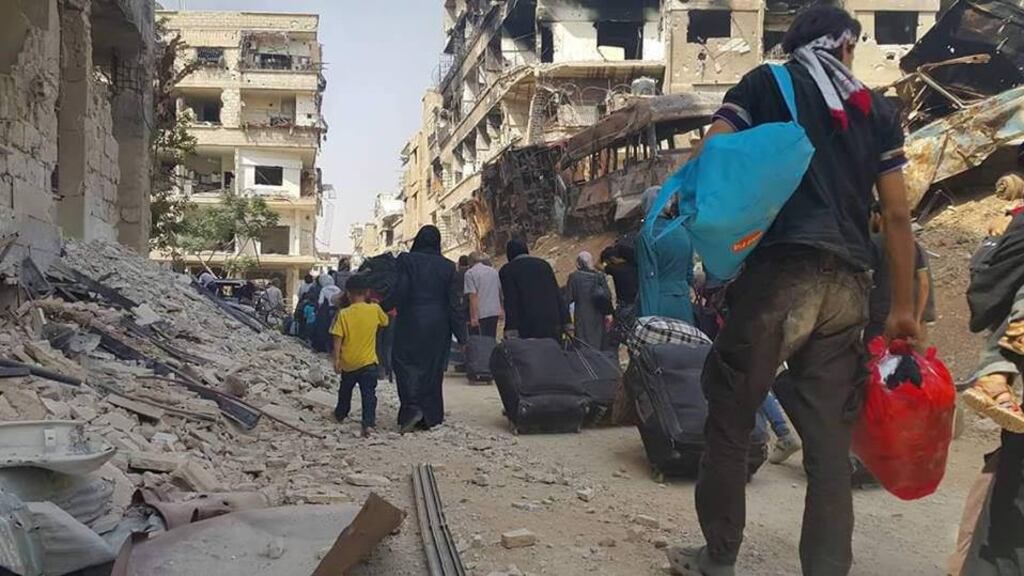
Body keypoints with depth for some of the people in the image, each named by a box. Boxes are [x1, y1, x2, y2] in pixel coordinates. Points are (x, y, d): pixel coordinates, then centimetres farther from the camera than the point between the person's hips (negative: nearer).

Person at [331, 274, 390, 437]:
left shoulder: (344, 314, -8)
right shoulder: (375, 310, -6)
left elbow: (338, 339, -10)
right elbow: (385, 322, 14)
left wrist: (336, 359, -5)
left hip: (348, 363, 1)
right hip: (368, 362, -1)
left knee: (345, 390, 23)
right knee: (368, 394, -4)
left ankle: (340, 414, 42)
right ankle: (369, 423, -19)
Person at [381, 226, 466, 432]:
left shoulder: (407, 261, -8)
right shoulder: (447, 266, 1)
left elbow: (399, 292, -14)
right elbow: (453, 302, 0)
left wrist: (380, 308, 1)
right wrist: (461, 335, 4)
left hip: (411, 323, -3)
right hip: (438, 326, 3)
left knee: (405, 363, 4)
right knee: (433, 367, 11)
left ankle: (412, 407, -16)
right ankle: (430, 415, 16)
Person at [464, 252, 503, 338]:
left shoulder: (470, 273, -6)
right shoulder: (494, 271, 13)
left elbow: (473, 296, -13)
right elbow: (500, 291, 20)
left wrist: (473, 317, -15)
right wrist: (502, 310, 28)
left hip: (480, 314, -6)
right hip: (495, 312, 6)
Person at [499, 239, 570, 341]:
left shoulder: (507, 270, 2)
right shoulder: (544, 264, 14)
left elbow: (510, 301, -7)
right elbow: (558, 295, 11)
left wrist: (511, 331, -11)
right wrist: (565, 322, 11)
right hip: (552, 324, 4)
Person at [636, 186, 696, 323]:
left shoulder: (647, 235, -10)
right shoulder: (683, 231, 11)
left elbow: (649, 279, -14)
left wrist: (648, 318, -15)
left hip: (658, 306, -6)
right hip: (683, 306, 7)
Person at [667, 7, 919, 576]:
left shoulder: (765, 84, 12)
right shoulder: (879, 111, 20)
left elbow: (706, 158, -3)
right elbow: (897, 215, 16)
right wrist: (903, 307, 19)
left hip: (780, 271, -4)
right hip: (847, 284, 4)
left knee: (730, 417, 6)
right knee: (829, 437, 6)